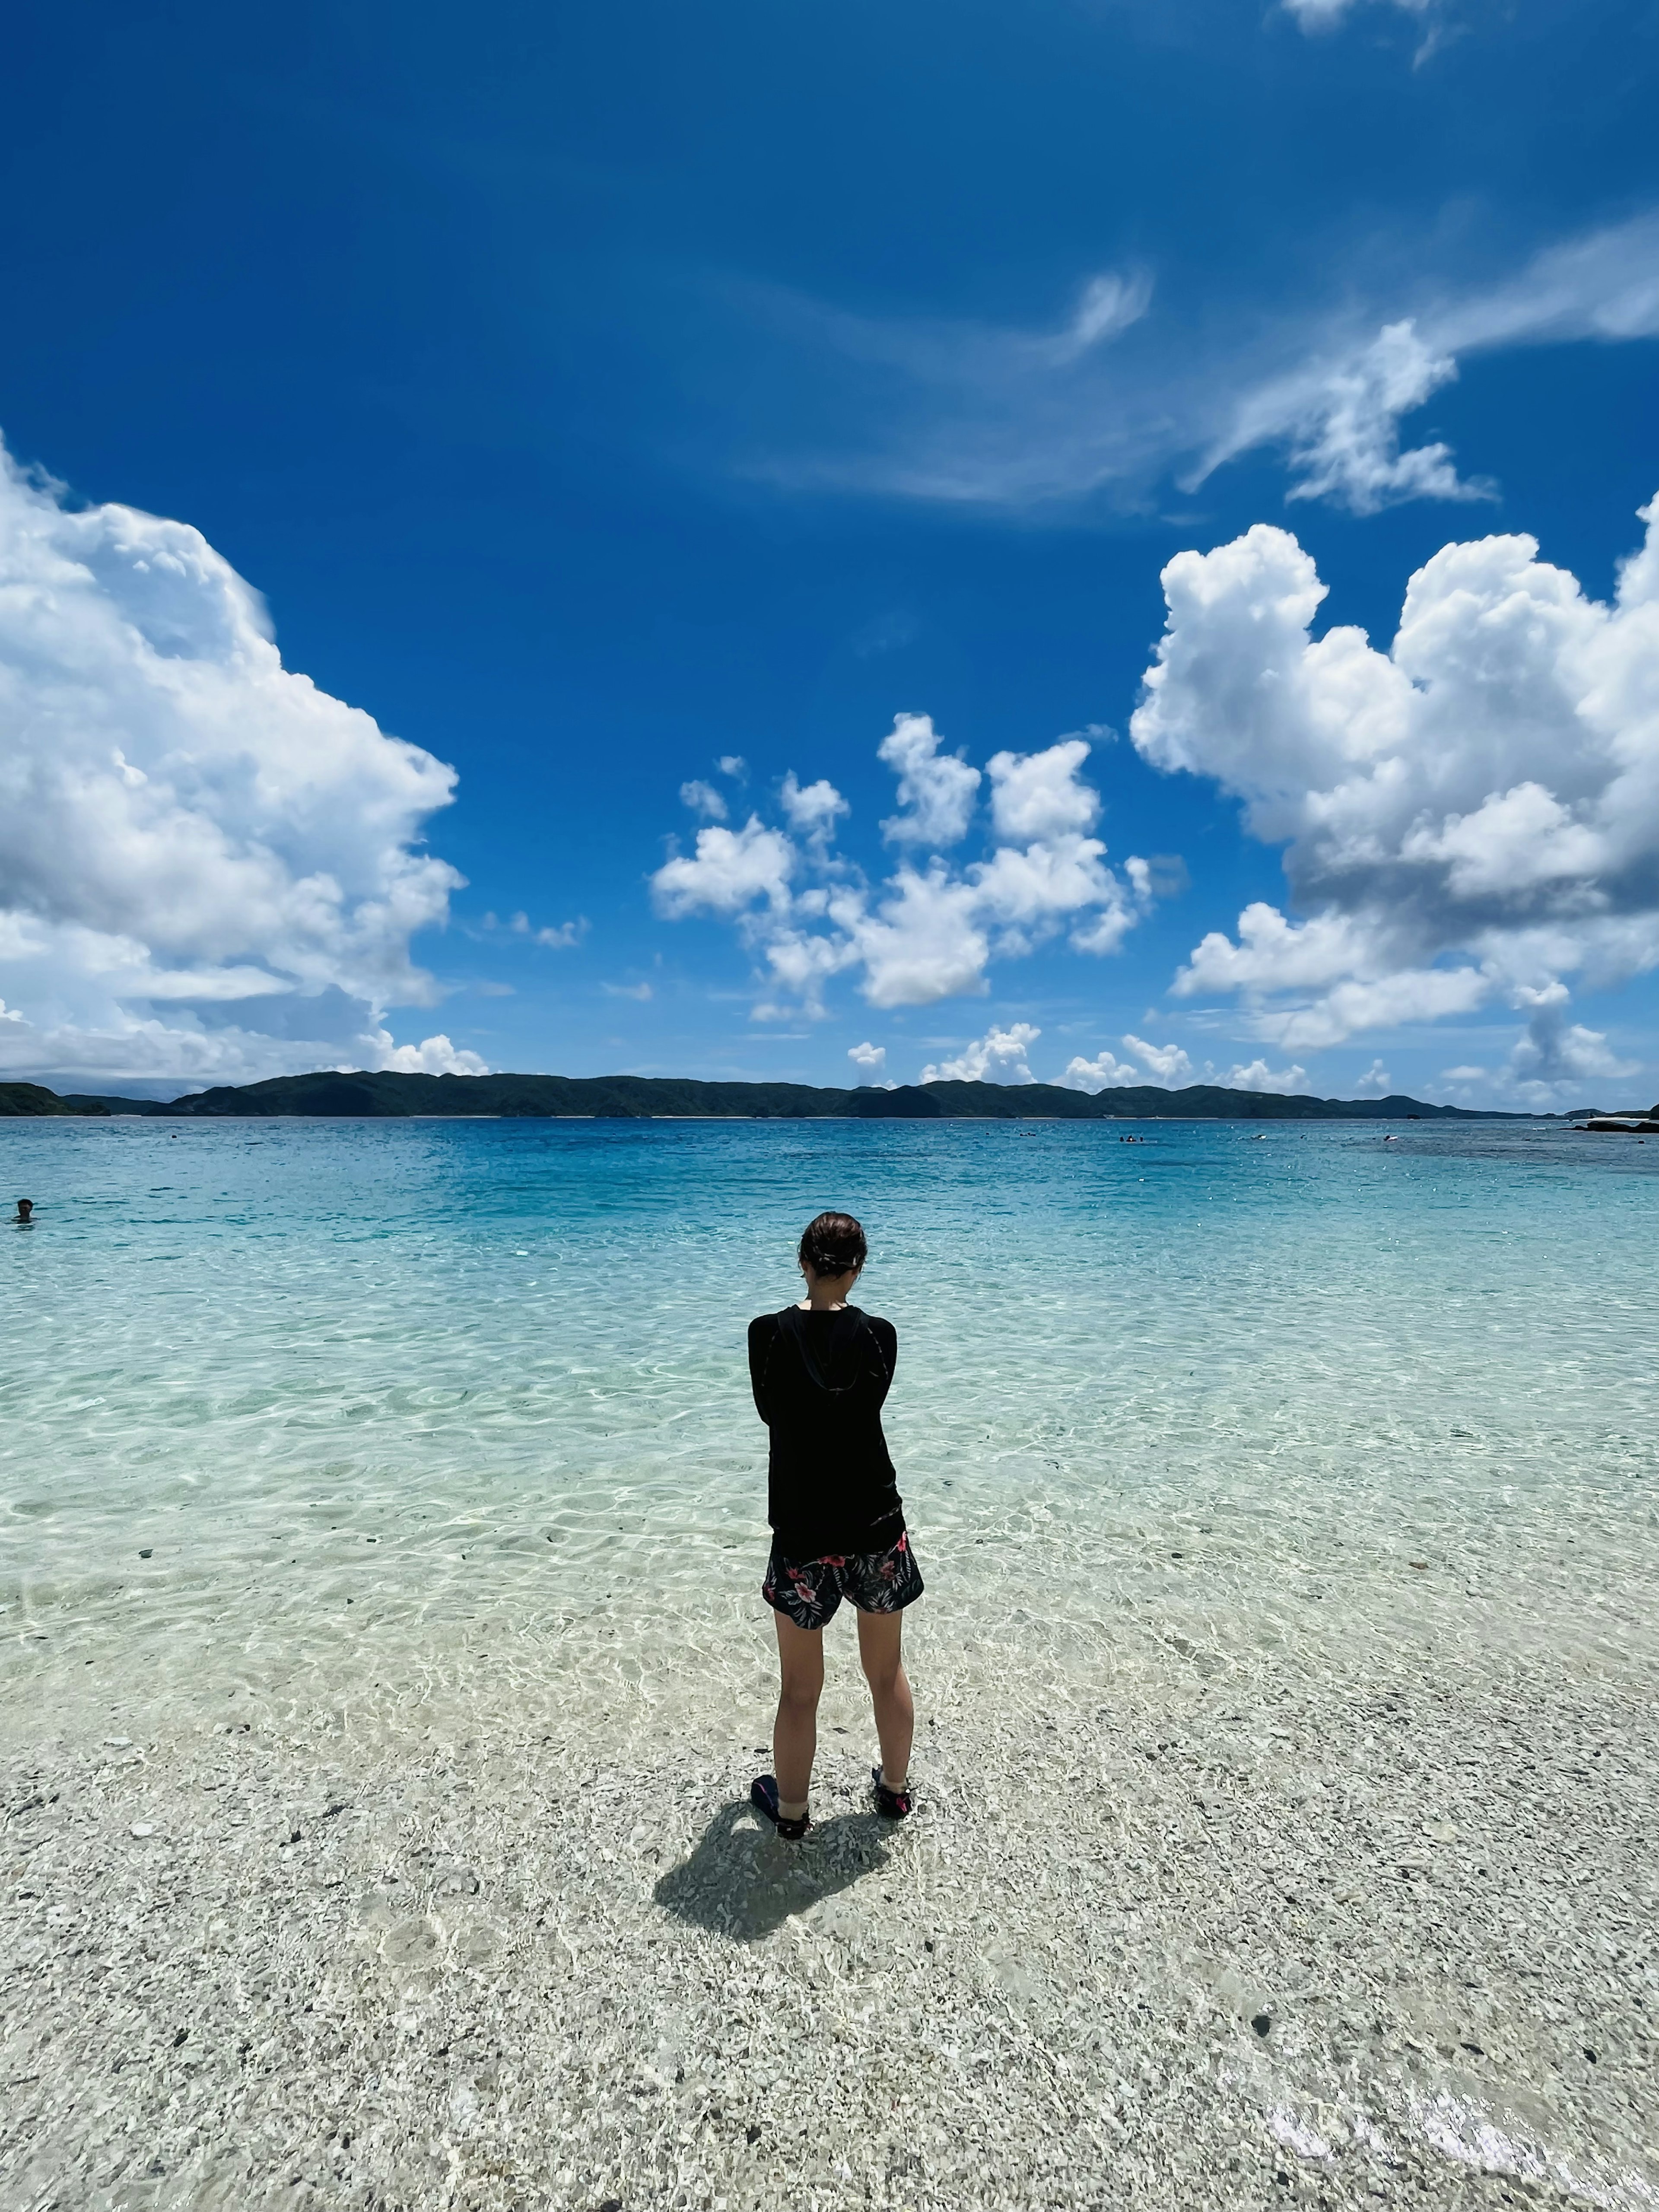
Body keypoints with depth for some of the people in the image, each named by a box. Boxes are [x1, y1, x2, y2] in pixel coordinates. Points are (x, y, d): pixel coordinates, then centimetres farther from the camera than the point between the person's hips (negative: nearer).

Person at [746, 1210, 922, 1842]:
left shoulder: (769, 1333, -12)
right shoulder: (880, 1335, -11)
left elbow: (769, 1410, 3)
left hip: (802, 1537, -1)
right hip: (877, 1530, 2)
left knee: (800, 1688, 17)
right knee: (887, 1672, 23)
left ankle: (791, 1810, 37)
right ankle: (895, 1789, 43)